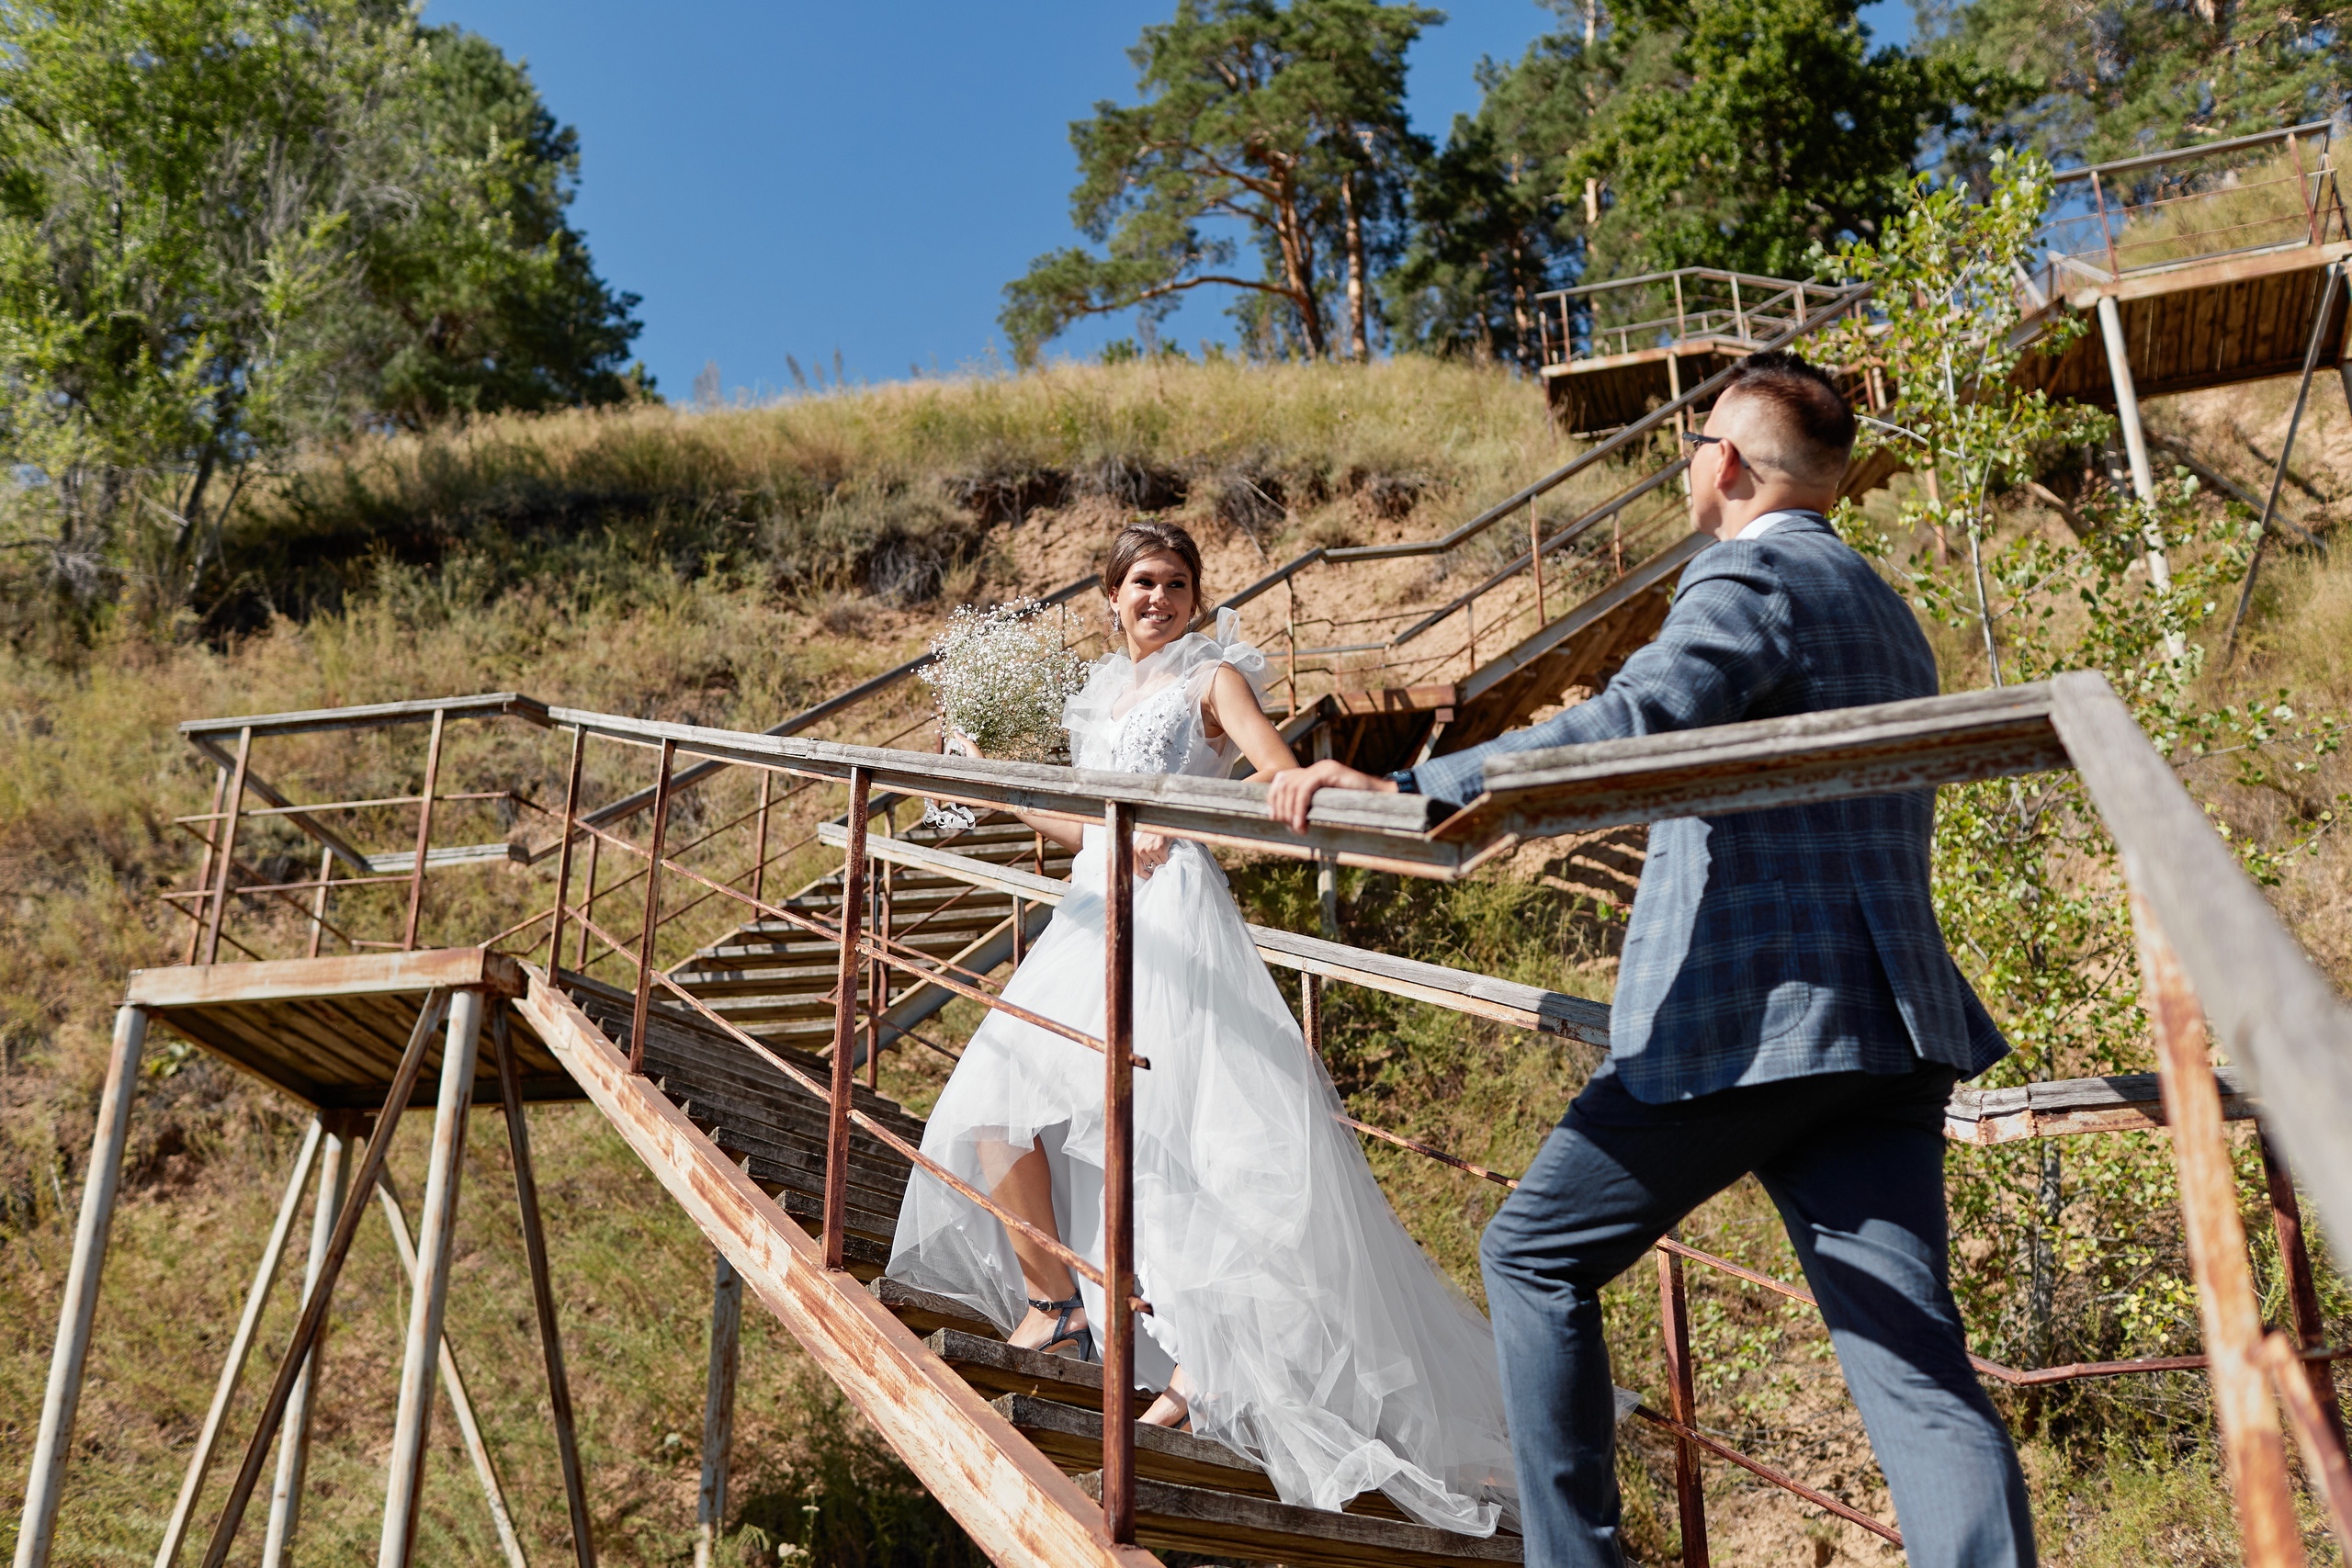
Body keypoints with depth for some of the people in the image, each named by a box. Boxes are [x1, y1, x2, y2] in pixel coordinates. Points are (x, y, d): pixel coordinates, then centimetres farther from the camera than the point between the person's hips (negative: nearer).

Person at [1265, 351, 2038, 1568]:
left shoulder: (1750, 578, -5)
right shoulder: (1885, 610, 24)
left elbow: (1630, 727, -24)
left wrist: (1397, 787, -27)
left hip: (1747, 1021, -8)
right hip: (1887, 1027, 8)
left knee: (1536, 1259, 11)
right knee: (1918, 1374, 1)